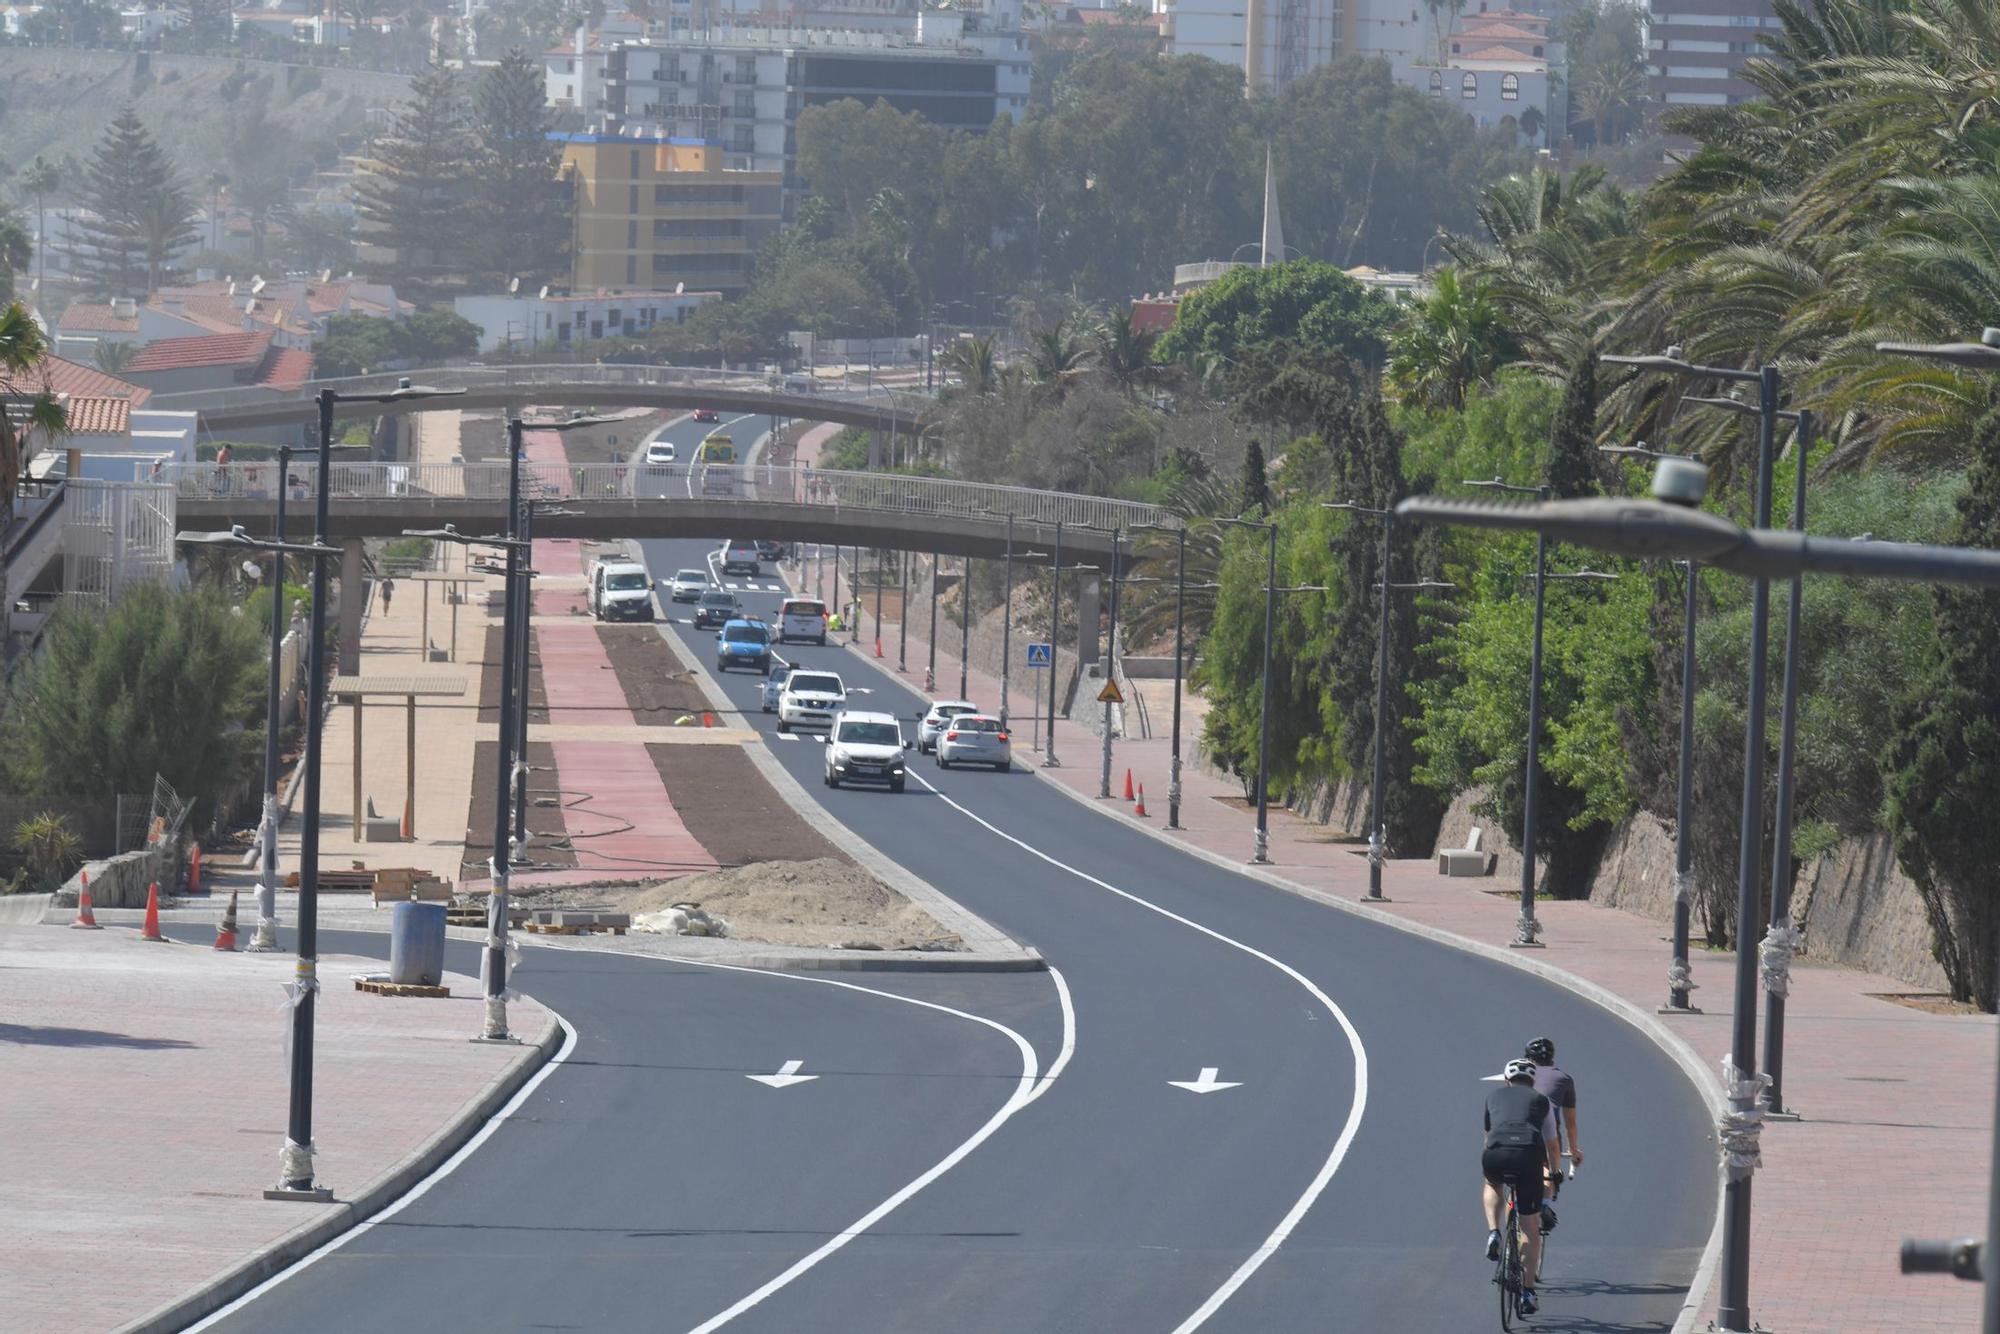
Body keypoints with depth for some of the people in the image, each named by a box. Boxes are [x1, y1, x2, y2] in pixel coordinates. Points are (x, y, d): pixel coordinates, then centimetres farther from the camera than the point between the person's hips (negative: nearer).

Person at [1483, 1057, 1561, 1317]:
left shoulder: (1494, 1096, 28)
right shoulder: (1540, 1101, 25)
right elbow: (1551, 1143, 33)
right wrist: (1555, 1171, 53)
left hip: (1495, 1155, 1)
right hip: (1529, 1155, -1)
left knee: (1492, 1186, 39)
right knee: (1532, 1230, 13)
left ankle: (1493, 1234, 15)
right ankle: (1528, 1292, 10)